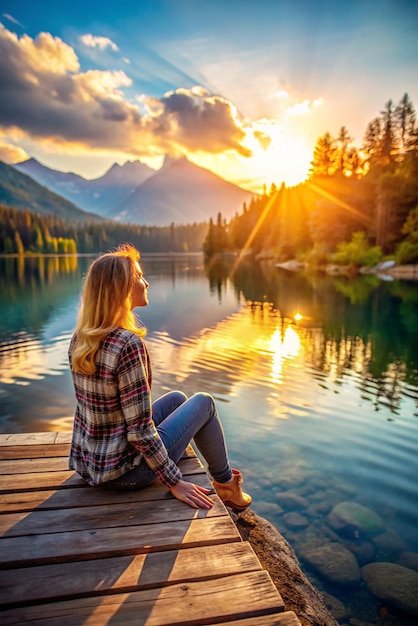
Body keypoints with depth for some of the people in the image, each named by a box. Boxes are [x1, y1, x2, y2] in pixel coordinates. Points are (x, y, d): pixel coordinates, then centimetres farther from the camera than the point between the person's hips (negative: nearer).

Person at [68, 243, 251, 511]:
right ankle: (226, 485, 30)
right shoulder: (129, 344, -28)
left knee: (177, 398, 23)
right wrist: (175, 482, -15)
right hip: (123, 471, -7)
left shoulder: (80, 338, -3)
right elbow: (140, 432, -26)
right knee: (204, 402, 9)